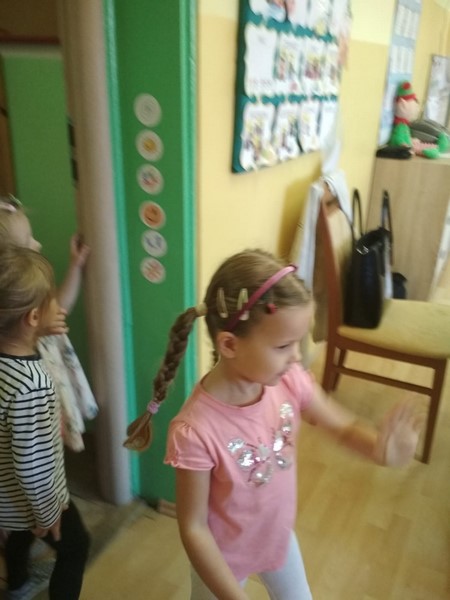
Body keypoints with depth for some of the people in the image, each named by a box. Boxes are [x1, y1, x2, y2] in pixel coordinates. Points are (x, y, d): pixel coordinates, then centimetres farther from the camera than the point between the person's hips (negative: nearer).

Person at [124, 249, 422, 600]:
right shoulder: (196, 431, -36)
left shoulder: (290, 381, -22)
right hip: (224, 556, -5)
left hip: (280, 537, 5)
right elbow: (193, 528, -24)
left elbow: (345, 426, -9)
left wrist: (380, 448, -30)